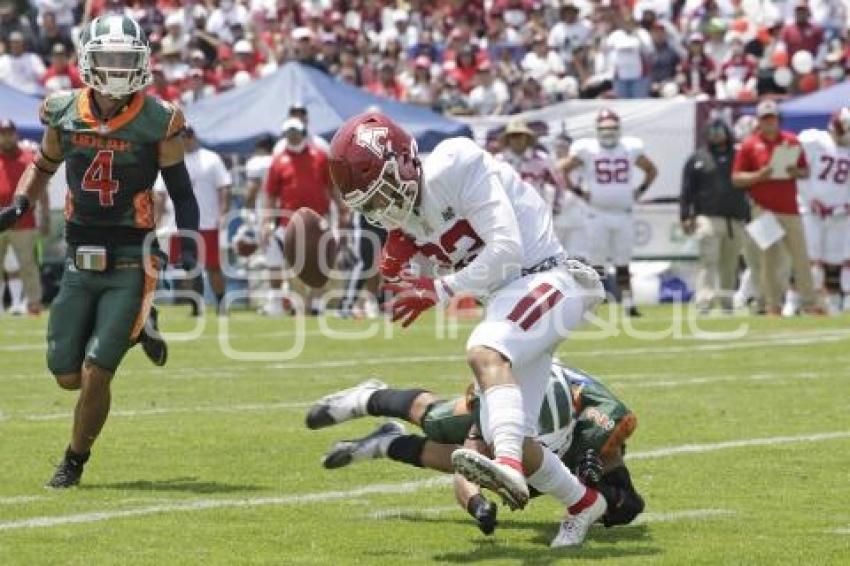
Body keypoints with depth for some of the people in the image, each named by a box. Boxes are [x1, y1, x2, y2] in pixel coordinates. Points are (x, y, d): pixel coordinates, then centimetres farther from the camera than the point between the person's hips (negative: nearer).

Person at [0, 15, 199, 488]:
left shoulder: (158, 122, -8)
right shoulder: (64, 113, 1)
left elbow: (182, 194, 1)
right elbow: (44, 167, 19)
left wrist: (188, 245, -11)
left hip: (130, 264, -4)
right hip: (80, 262, 4)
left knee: (95, 374, -9)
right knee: (67, 375, 6)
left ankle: (75, 462, 13)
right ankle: (136, 329, 33)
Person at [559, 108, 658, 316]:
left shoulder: (630, 149, 5)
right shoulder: (587, 150, -4)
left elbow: (651, 170, 20)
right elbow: (563, 170, 2)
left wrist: (640, 191, 9)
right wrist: (578, 192, -3)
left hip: (623, 214, 3)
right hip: (598, 214, -3)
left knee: (623, 263, 5)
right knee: (596, 262, -2)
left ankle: (628, 304, 5)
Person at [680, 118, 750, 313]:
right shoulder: (697, 159, 8)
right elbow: (687, 191, 3)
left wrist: (749, 217, 11)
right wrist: (685, 217, -6)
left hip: (736, 221, 3)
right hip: (708, 218, -3)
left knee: (729, 265, 8)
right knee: (708, 261, -14)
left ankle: (727, 303, 17)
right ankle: (704, 303, -21)